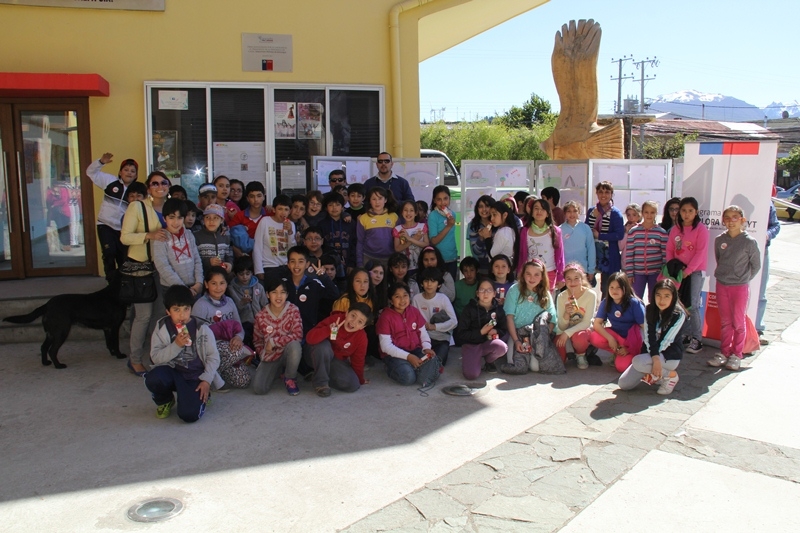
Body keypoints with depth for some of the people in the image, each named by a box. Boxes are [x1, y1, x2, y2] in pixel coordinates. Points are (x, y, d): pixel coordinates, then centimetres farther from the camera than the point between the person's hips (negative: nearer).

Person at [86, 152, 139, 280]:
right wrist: (101, 162, -19)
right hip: (105, 225, -2)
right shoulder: (110, 180, -3)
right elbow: (91, 172, -3)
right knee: (109, 253, -12)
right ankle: (112, 281, 4)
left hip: (123, 229, 2)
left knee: (123, 257, 8)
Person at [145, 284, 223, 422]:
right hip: (172, 371, 2)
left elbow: (213, 357, -3)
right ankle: (165, 401, 4)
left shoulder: (201, 328, -7)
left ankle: (201, 397, 15)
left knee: (189, 414, -24)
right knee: (152, 379, -33)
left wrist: (206, 380, -13)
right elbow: (155, 357, -8)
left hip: (195, 376, -2)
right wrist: (176, 345, -22)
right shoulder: (162, 327, -2)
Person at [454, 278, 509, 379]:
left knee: (502, 347, -33)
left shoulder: (498, 309, 1)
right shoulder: (469, 309, -8)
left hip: (489, 343, 3)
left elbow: (505, 330, 10)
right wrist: (480, 332, -18)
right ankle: (471, 359, 11)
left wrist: (496, 331, -13)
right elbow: (461, 334, -8)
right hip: (471, 344, -3)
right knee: (471, 374, -27)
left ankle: (488, 361, 2)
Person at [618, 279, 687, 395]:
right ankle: (656, 374, 14)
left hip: (670, 356, -5)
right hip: (651, 352, 5)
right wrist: (655, 358, -27)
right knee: (623, 384, -7)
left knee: (637, 362, -33)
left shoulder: (678, 315, -16)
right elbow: (648, 337, -12)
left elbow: (666, 341, -19)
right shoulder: (649, 310, -2)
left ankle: (671, 375, -8)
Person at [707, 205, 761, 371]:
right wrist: (725, 275, 7)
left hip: (740, 287, -3)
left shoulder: (749, 242, -10)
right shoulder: (719, 240, 0)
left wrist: (744, 279, 2)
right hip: (721, 285, 3)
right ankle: (724, 352, 22)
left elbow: (756, 266, 0)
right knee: (725, 322, 12)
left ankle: (736, 354, 17)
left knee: (739, 322, 7)